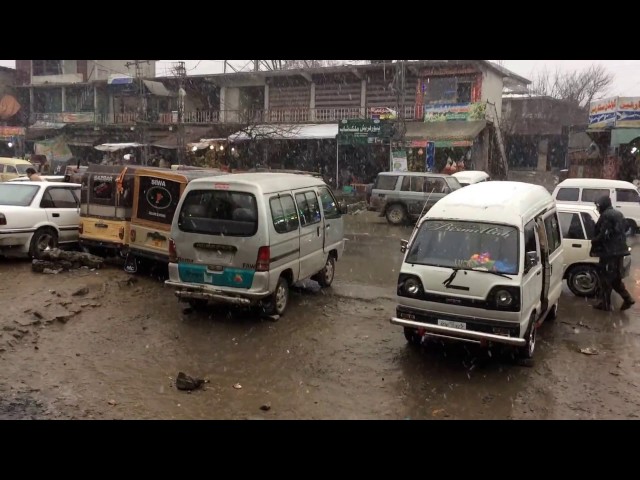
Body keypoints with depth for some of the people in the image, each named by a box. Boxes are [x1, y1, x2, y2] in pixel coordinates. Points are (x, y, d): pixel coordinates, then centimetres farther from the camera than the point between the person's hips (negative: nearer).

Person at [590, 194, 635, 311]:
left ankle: (605, 304, 6)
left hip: (609, 252, -9)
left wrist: (594, 242, -5)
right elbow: (624, 229, 21)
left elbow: (603, 235, -20)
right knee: (615, 277, 18)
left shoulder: (606, 216, -16)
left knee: (606, 278, 0)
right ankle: (627, 298, 13)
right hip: (619, 250, 9)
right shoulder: (618, 214, 15)